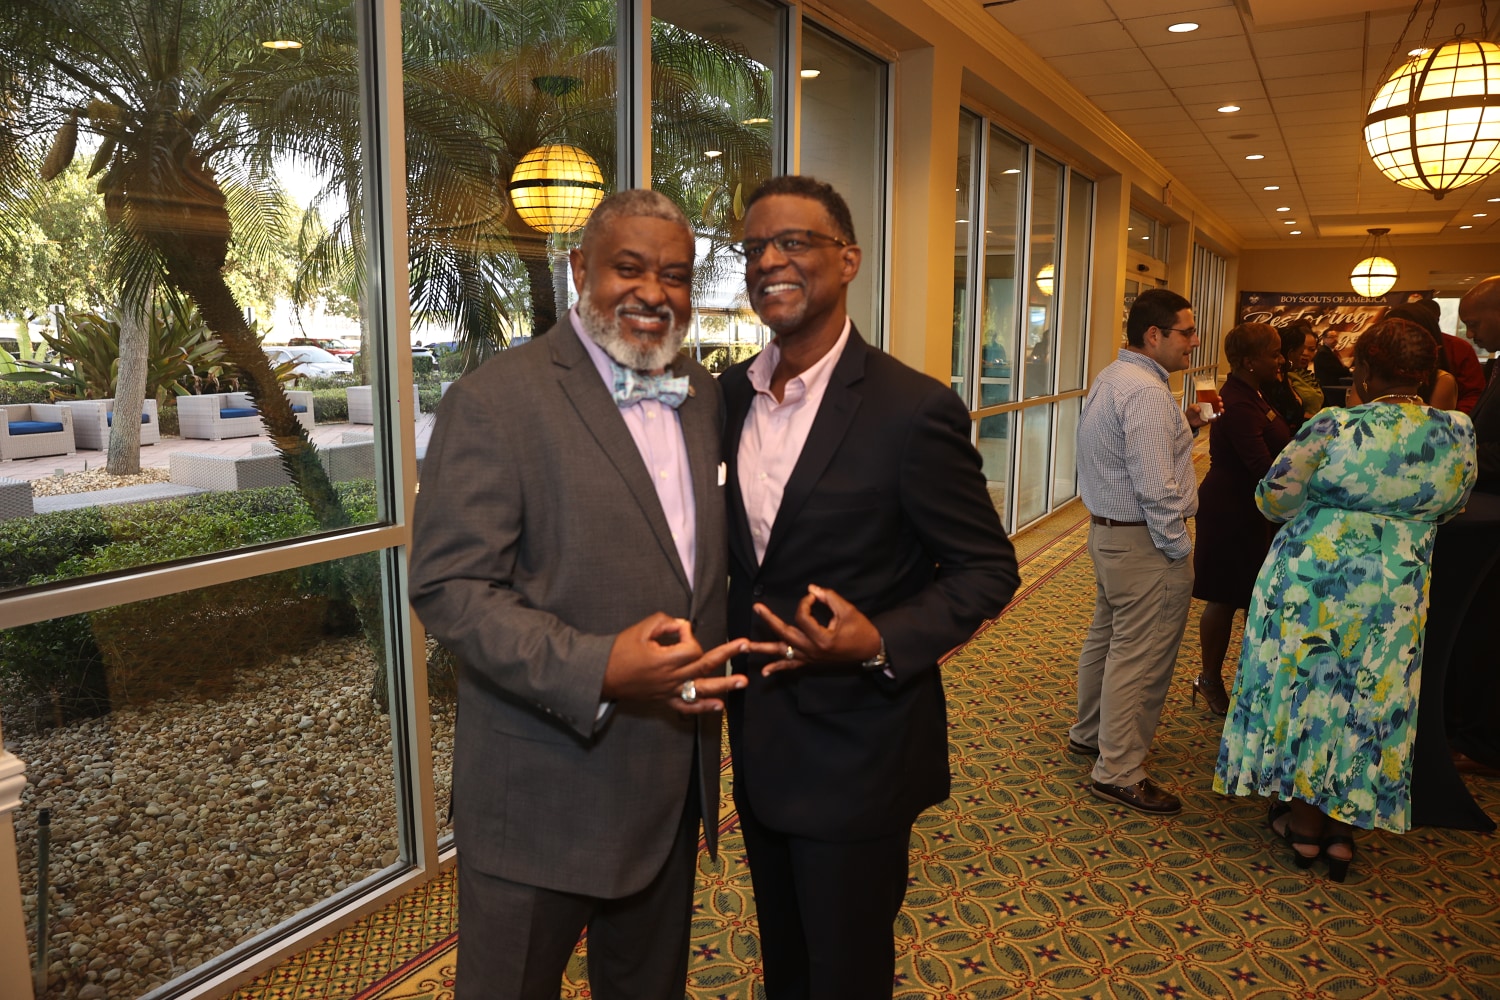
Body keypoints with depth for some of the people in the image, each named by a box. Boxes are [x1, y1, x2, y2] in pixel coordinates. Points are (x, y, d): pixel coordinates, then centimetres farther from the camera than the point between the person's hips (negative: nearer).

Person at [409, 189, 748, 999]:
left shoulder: (703, 394, 6)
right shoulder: (494, 400, -15)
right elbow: (448, 587, -19)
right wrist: (597, 671, -30)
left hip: (673, 778, 6)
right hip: (543, 794, -5)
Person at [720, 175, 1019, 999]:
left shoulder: (914, 409, -19)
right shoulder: (730, 394, 1)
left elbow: (988, 568, -12)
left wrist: (882, 643, -26)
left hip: (856, 752, -6)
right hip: (757, 740, 6)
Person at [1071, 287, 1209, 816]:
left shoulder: (1111, 378, 12)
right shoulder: (1146, 392, -21)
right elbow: (1156, 488, -26)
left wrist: (1181, 427, 9)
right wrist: (1179, 549, -16)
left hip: (1108, 530, 11)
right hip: (1144, 541, -11)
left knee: (1107, 638, 22)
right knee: (1140, 658, -1)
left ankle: (1090, 733, 38)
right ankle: (1119, 772, 10)